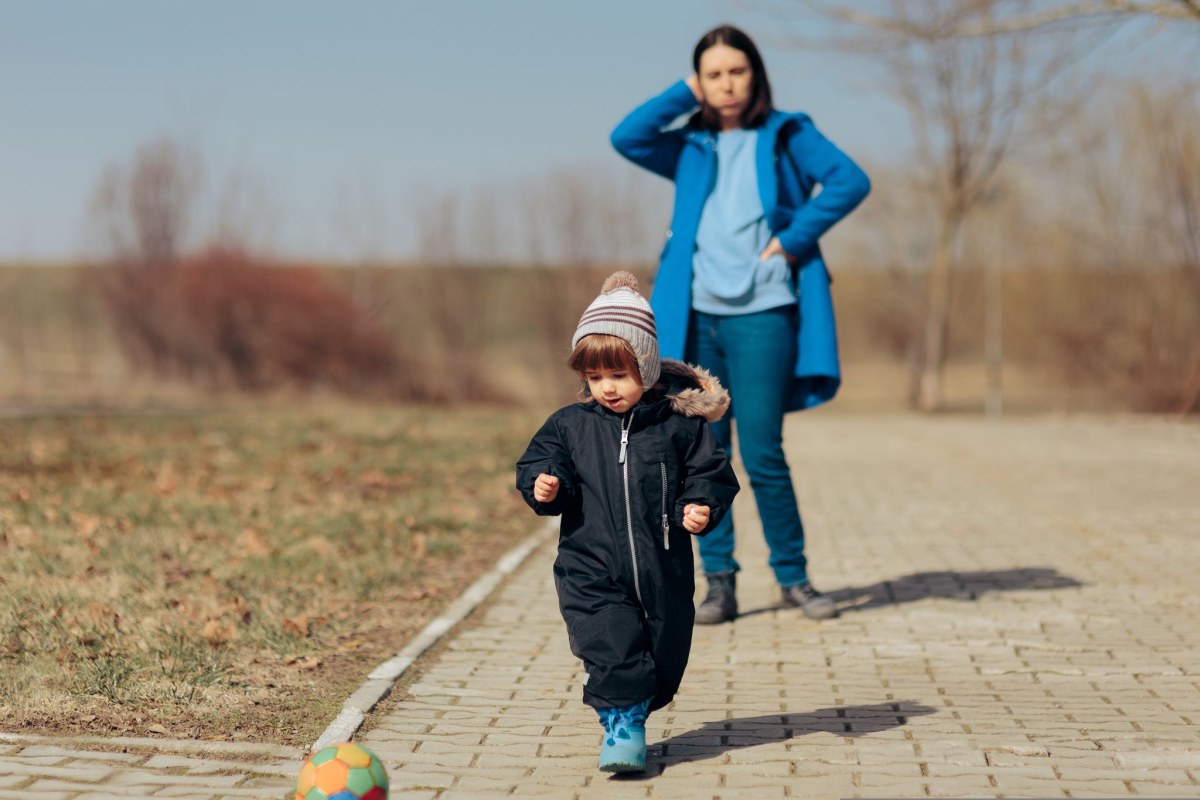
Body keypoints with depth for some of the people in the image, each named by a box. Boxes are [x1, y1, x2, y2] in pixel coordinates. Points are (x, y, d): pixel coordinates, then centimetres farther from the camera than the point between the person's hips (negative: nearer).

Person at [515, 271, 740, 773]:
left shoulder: (678, 424, -3)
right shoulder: (569, 426, 2)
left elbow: (710, 473, 2)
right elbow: (537, 464, 7)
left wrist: (701, 507, -16)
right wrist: (542, 485, -15)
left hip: (663, 573, 1)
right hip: (592, 573, 0)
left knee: (663, 656, 11)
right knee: (611, 651, -13)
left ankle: (629, 716, 32)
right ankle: (623, 724, 3)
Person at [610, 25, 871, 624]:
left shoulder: (786, 135, 8)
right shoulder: (690, 147, 16)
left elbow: (850, 180, -6)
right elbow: (626, 137, -1)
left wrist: (795, 239, -11)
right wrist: (685, 95, 4)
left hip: (762, 316, -3)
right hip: (697, 318, 3)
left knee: (761, 454, -6)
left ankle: (793, 578, 9)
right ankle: (719, 583, 10)